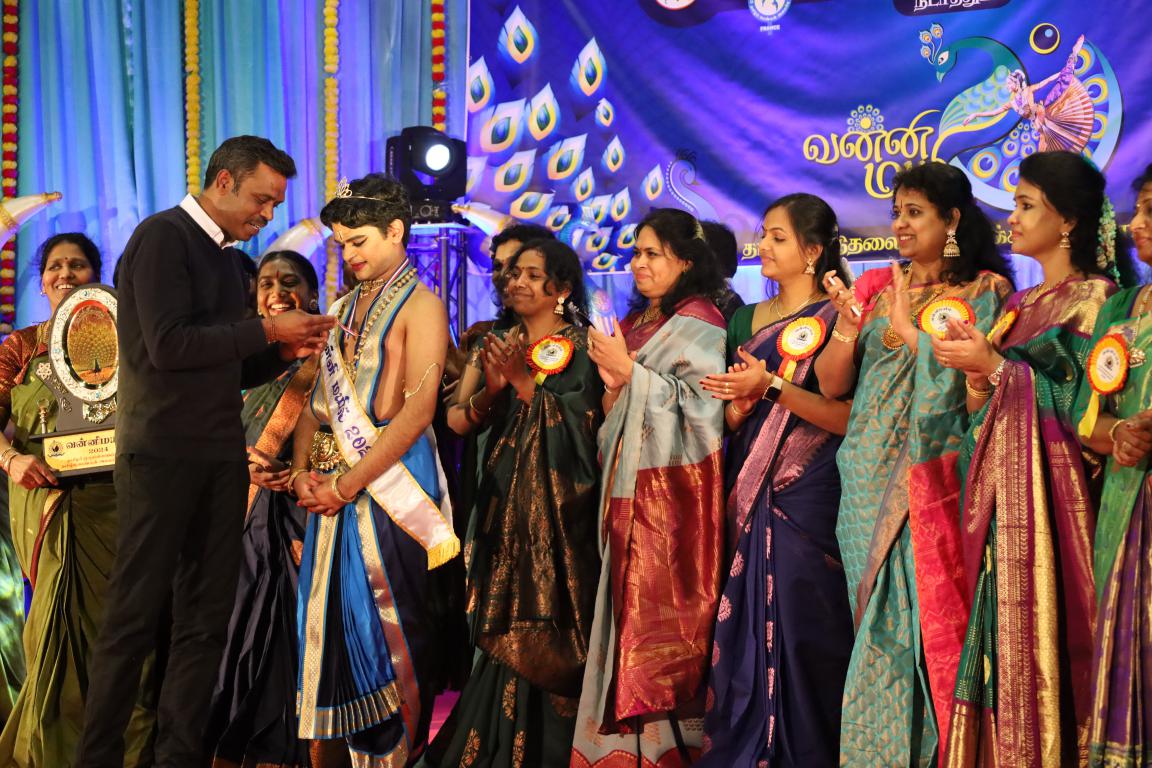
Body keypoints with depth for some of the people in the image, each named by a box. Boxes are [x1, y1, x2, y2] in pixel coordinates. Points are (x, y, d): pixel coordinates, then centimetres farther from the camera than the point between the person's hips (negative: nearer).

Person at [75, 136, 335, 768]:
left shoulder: (224, 258, 17)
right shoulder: (163, 237, -6)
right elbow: (169, 344, -17)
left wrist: (285, 351, 4)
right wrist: (266, 330, -11)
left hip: (220, 456, 8)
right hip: (162, 454, -8)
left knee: (206, 617, 7)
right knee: (135, 617, -3)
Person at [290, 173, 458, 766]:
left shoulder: (420, 306, -6)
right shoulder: (344, 308, 16)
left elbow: (416, 412, -14)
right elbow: (319, 399, 15)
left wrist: (348, 484, -15)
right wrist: (302, 472, -1)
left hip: (390, 478, -6)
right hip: (335, 482, 7)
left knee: (385, 618, -2)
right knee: (333, 618, 6)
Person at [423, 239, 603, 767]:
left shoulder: (579, 346, -3)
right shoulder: (501, 344, 14)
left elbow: (580, 423, -14)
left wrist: (524, 379, -17)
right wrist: (492, 388, -10)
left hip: (557, 502, -5)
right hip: (505, 498, 5)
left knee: (547, 630, -5)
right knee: (505, 625, 6)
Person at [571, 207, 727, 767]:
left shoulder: (697, 323, -7)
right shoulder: (635, 323, 16)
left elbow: (703, 408, -18)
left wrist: (630, 371, -14)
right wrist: (611, 383, 0)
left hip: (673, 491, -8)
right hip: (630, 490, 8)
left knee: (662, 613, -7)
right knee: (628, 610, 7)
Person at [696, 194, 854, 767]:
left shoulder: (834, 319, -3)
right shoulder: (746, 321, 15)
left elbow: (849, 417, -14)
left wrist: (772, 386, -19)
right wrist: (739, 402, -5)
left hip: (807, 499, -5)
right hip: (750, 496, 5)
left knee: (798, 632, -5)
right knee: (742, 631, 4)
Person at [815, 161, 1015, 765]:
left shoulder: (985, 291, 2)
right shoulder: (875, 287, 13)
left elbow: (975, 380, -11)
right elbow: (831, 385, 9)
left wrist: (907, 324, -10)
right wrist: (848, 322, -8)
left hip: (935, 480, -4)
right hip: (870, 482, 4)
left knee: (931, 618, -6)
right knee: (880, 624, 6)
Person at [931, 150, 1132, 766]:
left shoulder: (1096, 298, -5)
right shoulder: (1018, 306, 17)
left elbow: (1085, 404, -15)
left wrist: (995, 365, -14)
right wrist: (974, 374, -3)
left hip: (1050, 496, -7)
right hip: (998, 492, 7)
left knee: (1040, 634, -7)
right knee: (999, 632, 6)